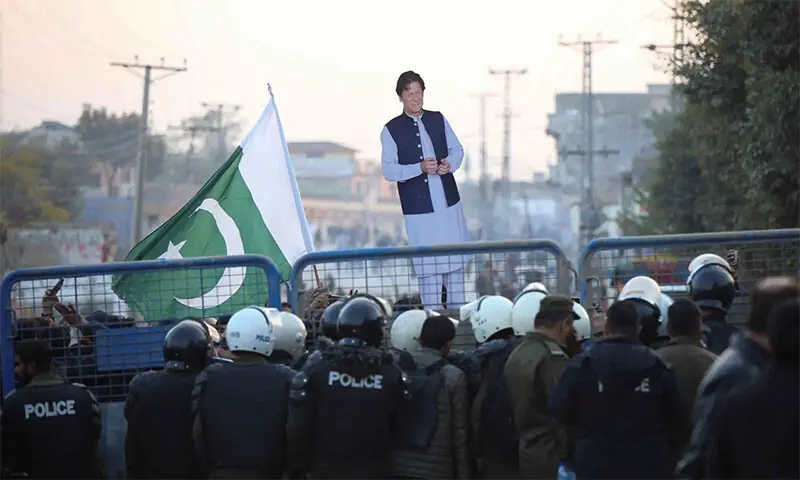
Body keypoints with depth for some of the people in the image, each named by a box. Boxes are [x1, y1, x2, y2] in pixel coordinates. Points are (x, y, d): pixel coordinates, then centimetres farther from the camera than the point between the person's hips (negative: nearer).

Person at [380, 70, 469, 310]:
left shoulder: (438, 119, 7)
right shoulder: (391, 130, -3)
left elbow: (457, 149, 14)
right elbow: (388, 170, -8)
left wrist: (450, 164, -9)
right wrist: (420, 168, -21)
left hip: (448, 200, 4)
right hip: (418, 206, -4)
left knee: (456, 259, 9)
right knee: (428, 263, -2)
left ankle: (457, 309, 20)